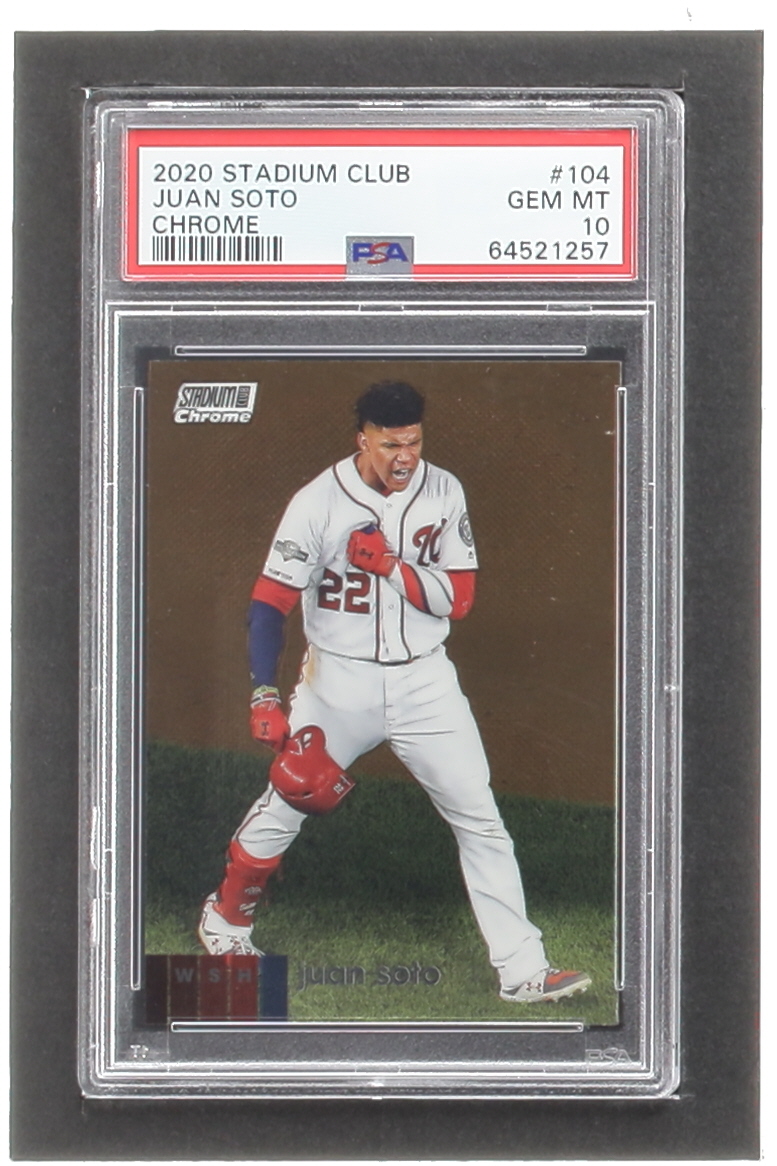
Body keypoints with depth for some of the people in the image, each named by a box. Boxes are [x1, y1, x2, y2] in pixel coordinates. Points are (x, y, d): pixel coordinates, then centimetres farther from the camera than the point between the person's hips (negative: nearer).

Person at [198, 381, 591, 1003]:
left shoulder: (444, 493, -4)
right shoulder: (319, 502, -13)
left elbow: (458, 597, -6)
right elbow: (270, 602, -12)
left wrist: (391, 566, -20)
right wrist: (266, 696, -22)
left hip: (424, 683, 2)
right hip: (337, 682, -2)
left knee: (480, 818, 0)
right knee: (282, 807, 7)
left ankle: (523, 969, 6)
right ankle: (226, 917, 34)